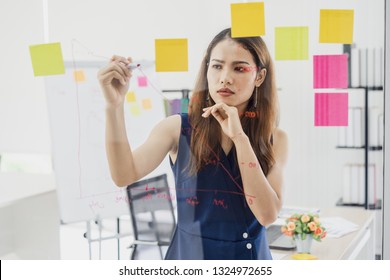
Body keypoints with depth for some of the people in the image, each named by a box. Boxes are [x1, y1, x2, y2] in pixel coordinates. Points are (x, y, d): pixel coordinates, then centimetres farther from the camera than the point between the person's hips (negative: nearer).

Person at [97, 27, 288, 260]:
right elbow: (124, 175, -22)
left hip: (248, 256, 1)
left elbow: (267, 214, -18)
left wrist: (240, 138, -22)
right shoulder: (178, 128, -8)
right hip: (189, 254, 0)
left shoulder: (275, 139, -6)